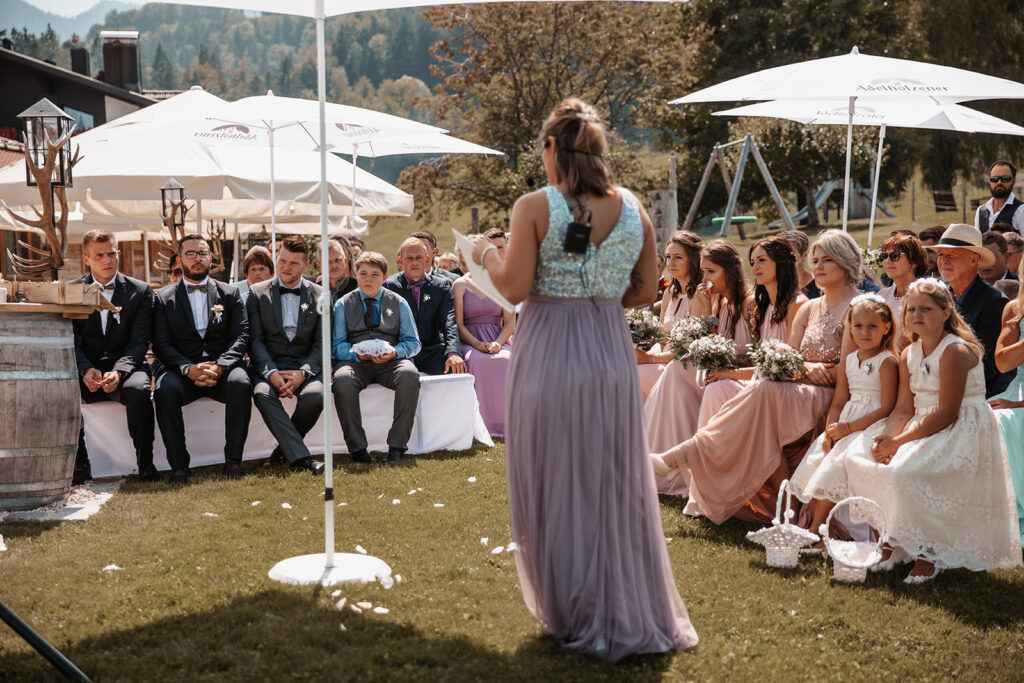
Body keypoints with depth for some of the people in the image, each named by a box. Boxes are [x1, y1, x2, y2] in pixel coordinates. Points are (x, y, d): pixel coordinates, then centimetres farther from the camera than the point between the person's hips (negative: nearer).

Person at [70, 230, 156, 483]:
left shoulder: (140, 291, 5)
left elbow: (139, 342, -3)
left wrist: (118, 372, -22)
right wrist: (86, 370, -21)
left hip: (125, 367, -1)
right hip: (85, 370, 1)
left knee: (138, 390, -36)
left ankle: (145, 464, -20)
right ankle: (79, 464, -16)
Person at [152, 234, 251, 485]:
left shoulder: (230, 293, 14)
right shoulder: (163, 298, 12)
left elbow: (241, 337, 3)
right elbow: (161, 344, 2)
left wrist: (219, 367, -16)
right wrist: (189, 368, -17)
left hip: (222, 368, 0)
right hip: (181, 369, 0)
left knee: (241, 384, -33)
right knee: (165, 389, -33)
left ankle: (233, 461, -25)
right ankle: (179, 466, -24)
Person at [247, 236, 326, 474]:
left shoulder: (319, 295, 9)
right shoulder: (258, 293, 9)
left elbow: (321, 344, 3)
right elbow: (255, 340, 1)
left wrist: (303, 372, -16)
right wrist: (271, 373, -17)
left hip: (305, 366, 0)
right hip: (268, 365, 0)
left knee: (314, 395, -33)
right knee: (263, 394, -34)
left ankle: (285, 448, -8)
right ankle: (301, 457, -36)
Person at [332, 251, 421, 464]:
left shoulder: (398, 303, 11)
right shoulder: (343, 304, 10)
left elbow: (413, 342, 8)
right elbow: (337, 345, 5)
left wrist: (394, 353, -13)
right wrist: (357, 354, -16)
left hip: (390, 361, 0)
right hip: (356, 362, 0)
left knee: (409, 375, -35)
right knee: (342, 380, -36)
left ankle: (397, 446, -27)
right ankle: (357, 446, -24)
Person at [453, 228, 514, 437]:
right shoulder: (461, 284, 8)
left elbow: (510, 322, 6)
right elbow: (458, 324, 2)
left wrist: (498, 343, -14)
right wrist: (477, 344, -16)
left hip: (497, 340, 1)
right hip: (469, 342, -1)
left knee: (505, 360, -35)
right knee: (476, 361, -37)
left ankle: (502, 423, -31)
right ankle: (480, 424, -31)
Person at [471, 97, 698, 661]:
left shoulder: (534, 207, -10)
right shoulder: (632, 208, 3)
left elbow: (515, 288, -13)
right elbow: (646, 290, 7)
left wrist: (487, 256, 6)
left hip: (550, 354, -4)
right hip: (611, 351, 4)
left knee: (556, 487, 9)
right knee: (615, 485, 15)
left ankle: (577, 618, 18)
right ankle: (632, 612, 25)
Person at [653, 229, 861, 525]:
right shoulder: (809, 308, 19)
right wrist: (804, 367, -10)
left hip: (834, 400, -7)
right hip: (800, 394, 7)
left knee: (766, 392, -30)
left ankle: (689, 454, -28)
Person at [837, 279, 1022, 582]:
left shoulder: (956, 352, -17)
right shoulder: (909, 355, 9)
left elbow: (947, 413, -22)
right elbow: (904, 408, 5)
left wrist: (898, 441, -24)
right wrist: (888, 438, -17)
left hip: (960, 432, -9)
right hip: (921, 426, 9)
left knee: (904, 472, -31)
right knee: (858, 457, -3)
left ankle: (927, 554, -13)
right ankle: (888, 540, 6)